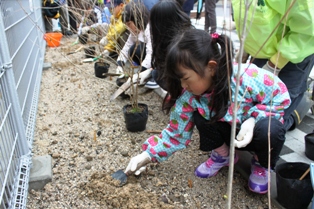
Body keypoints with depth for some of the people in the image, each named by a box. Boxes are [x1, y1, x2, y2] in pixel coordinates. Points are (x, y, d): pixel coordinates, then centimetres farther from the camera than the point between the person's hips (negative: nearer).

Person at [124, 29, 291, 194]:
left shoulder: (247, 77, -34)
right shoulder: (189, 96, -22)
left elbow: (280, 95, -18)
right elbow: (176, 133, -12)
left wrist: (253, 119, -32)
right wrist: (148, 155, -18)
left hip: (255, 129, -2)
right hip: (231, 133, 3)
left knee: (269, 130, -35)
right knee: (201, 118, -26)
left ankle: (262, 164, 0)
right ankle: (222, 155, 4)